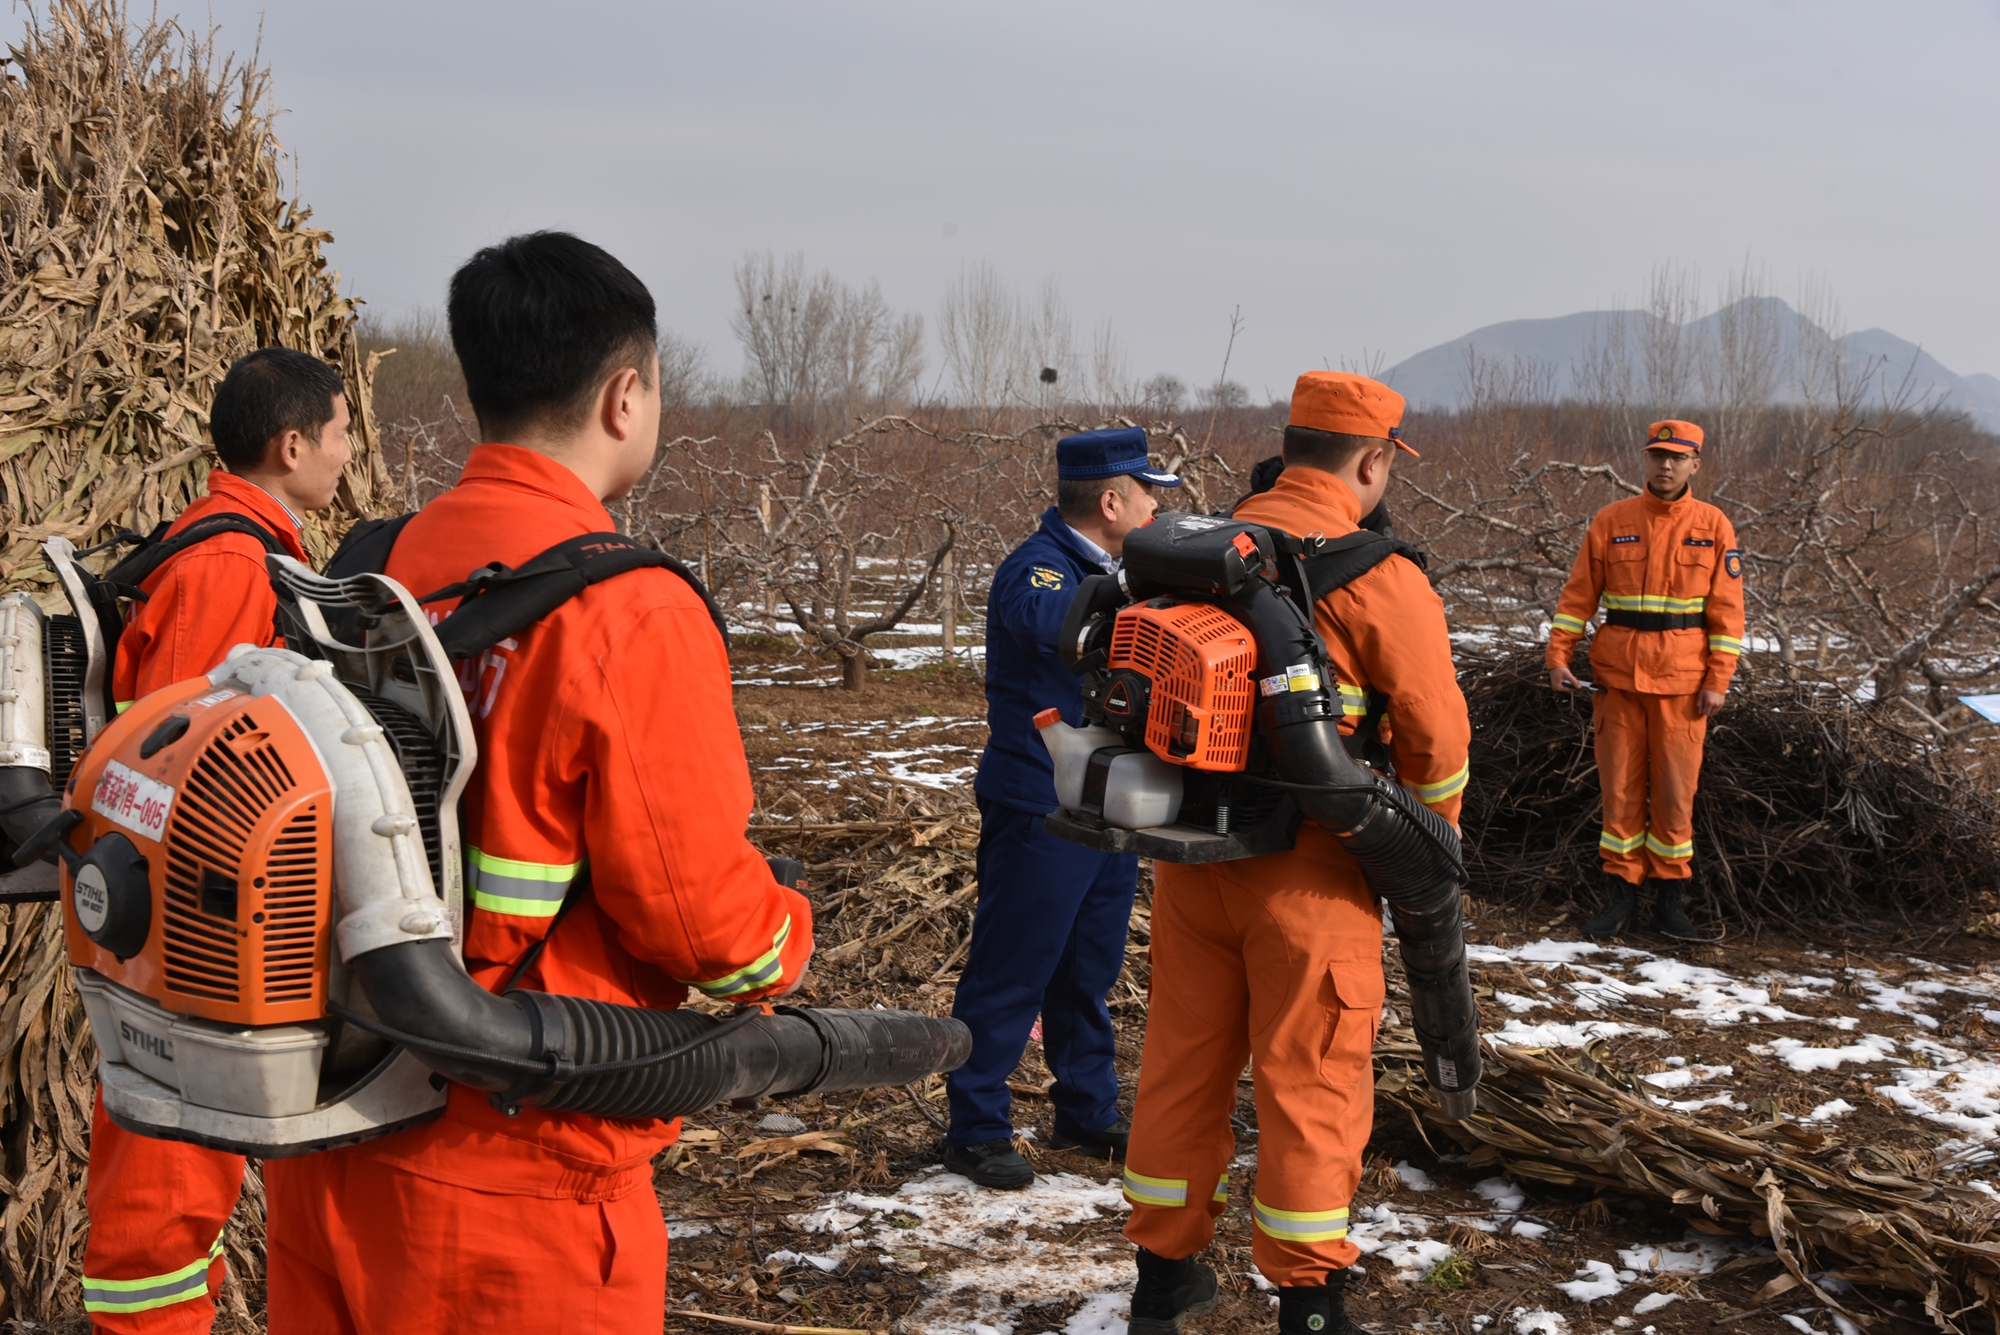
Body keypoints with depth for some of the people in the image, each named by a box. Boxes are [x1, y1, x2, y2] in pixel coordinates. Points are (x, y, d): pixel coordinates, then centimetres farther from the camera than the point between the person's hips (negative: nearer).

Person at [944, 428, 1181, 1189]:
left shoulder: (1105, 570, 12)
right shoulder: (1035, 571, -16)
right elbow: (1062, 623, -39)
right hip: (1040, 816, -9)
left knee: (1089, 973, 17)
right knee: (1010, 975, -1)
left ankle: (1087, 1113, 29)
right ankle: (977, 1131, 9)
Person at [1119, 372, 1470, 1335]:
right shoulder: (1377, 575, -11)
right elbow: (1435, 732, -9)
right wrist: (1433, 840, 9)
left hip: (1189, 849, 6)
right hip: (1306, 864, -6)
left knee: (1183, 1056, 16)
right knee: (1309, 1079, 5)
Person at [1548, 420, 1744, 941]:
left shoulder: (1713, 526, 2)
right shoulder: (1611, 522, 3)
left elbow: (1727, 609, 1)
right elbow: (1578, 595, 5)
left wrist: (1718, 680, -5)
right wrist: (1559, 655, -5)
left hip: (1683, 682, -1)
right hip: (1617, 677, 1)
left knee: (1675, 791, 3)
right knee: (1620, 787, 5)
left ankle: (1670, 896, 14)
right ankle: (1620, 894, 13)